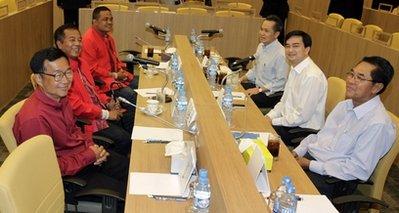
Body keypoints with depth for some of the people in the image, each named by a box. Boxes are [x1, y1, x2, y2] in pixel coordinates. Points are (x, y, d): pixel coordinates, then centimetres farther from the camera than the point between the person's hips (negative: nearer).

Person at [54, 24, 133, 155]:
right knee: (124, 138, -19)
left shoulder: (81, 63, 10)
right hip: (86, 121, -10)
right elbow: (76, 107, -24)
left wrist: (108, 102, 4)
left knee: (132, 118, 10)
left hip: (101, 110, 10)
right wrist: (106, 114, -16)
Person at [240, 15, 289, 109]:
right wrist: (241, 79, 6)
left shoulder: (281, 54, -21)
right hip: (257, 85, 8)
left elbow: (281, 82, -20)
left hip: (271, 94, -8)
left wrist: (259, 90, -20)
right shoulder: (261, 46, 6)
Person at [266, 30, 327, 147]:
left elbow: (302, 116, -23)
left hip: (305, 130, -9)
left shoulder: (312, 77, -23)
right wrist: (269, 117, 1)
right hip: (289, 122, 9)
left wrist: (273, 122, -15)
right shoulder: (294, 69, 8)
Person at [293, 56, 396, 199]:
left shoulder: (378, 124, -19)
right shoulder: (344, 105, 8)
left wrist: (310, 165, -19)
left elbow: (360, 170, -20)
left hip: (331, 178, -8)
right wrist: (297, 152, 0)